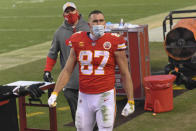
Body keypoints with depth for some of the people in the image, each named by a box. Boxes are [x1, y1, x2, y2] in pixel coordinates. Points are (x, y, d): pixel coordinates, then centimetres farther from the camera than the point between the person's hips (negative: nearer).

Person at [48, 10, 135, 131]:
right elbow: (67, 71, 9)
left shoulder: (113, 43, -6)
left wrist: (131, 101, -1)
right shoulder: (78, 42, 3)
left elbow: (125, 74, 0)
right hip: (84, 97, 3)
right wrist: (55, 93, 2)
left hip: (105, 96, -3)